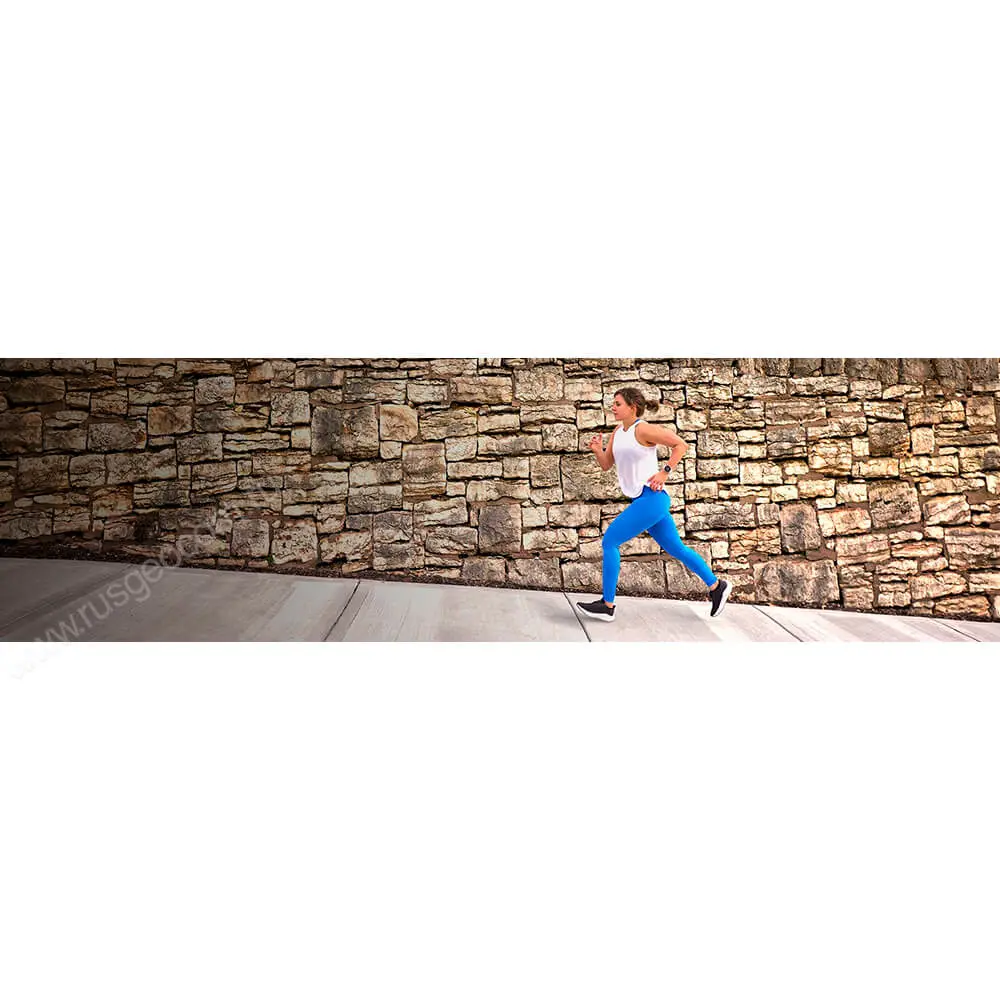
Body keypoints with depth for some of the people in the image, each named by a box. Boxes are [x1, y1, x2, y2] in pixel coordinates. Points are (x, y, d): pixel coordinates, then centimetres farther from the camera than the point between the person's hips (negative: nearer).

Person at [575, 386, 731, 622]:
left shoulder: (643, 429, -12)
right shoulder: (617, 433, 13)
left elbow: (681, 444, -9)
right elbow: (606, 464, 15)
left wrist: (665, 472, -14)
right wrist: (597, 450, -4)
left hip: (651, 498, -9)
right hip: (641, 500, 9)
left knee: (609, 542, -9)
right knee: (675, 548, 16)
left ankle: (607, 605, -2)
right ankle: (716, 586, 28)